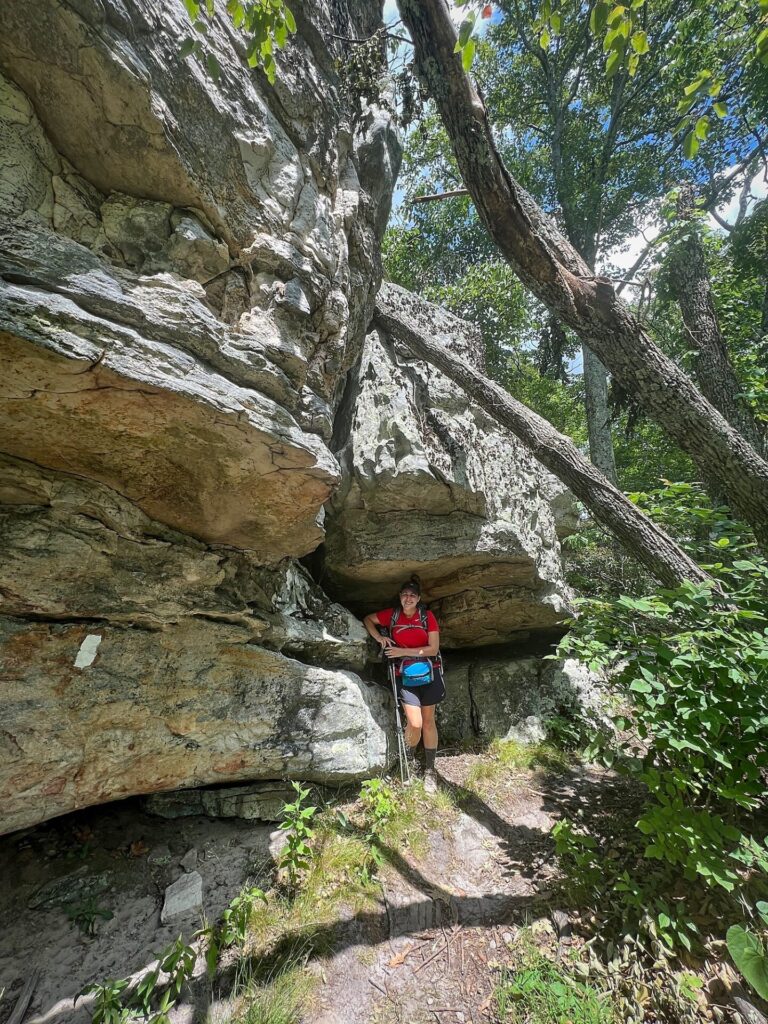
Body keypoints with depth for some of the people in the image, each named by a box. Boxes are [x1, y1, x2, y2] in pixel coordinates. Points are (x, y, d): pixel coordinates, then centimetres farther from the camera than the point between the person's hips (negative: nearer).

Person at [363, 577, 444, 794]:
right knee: (415, 724, -8)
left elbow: (433, 649, -11)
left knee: (428, 721, 11)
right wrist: (379, 638, -6)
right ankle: (409, 759, 24)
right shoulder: (392, 615, -3)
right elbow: (368, 619, 10)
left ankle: (429, 769, 30)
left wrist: (404, 651, -17)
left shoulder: (427, 616, -7)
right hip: (404, 676, 0)